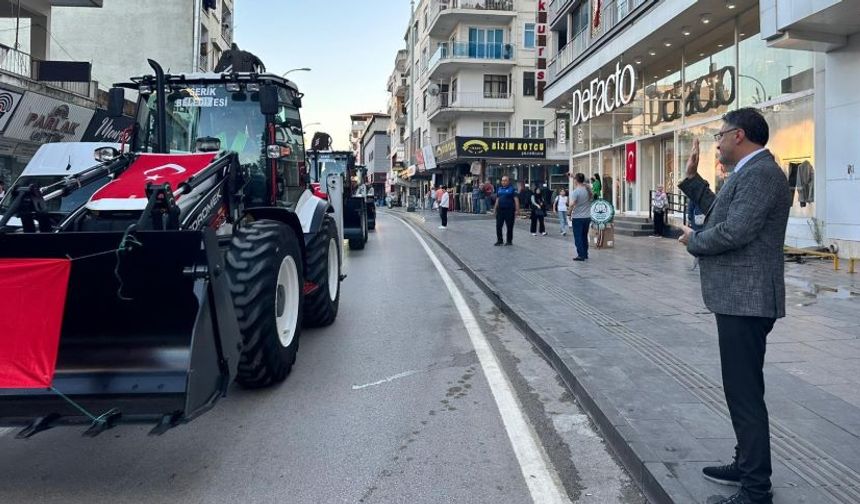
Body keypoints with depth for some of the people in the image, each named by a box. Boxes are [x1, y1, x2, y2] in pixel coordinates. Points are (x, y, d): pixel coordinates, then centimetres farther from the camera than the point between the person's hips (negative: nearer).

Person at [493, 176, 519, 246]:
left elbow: (516, 200, -9)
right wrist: (495, 208, 16)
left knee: (509, 226, 3)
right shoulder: (499, 189, 13)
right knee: (498, 226, 4)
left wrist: (517, 209, -16)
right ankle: (499, 240, 14)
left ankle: (509, 241, 13)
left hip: (509, 210, -5)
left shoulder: (512, 189, -3)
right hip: (500, 210, 5)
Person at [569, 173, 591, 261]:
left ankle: (581, 255, 1)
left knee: (578, 238, 1)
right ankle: (585, 254, 20)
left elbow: (572, 204, -24)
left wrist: (570, 214, -7)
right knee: (584, 237, 16)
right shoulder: (588, 190, 3)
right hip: (587, 217, 6)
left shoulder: (575, 191, -16)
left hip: (577, 218, -6)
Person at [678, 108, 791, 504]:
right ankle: (746, 465, 34)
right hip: (739, 297, 11)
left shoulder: (760, 172, -16)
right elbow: (720, 213, 22)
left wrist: (693, 241, -8)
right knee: (741, 389, 20)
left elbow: (735, 231, -25)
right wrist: (692, 178, 20)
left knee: (746, 392, -4)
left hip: (745, 299, -11)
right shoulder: (750, 172, 16)